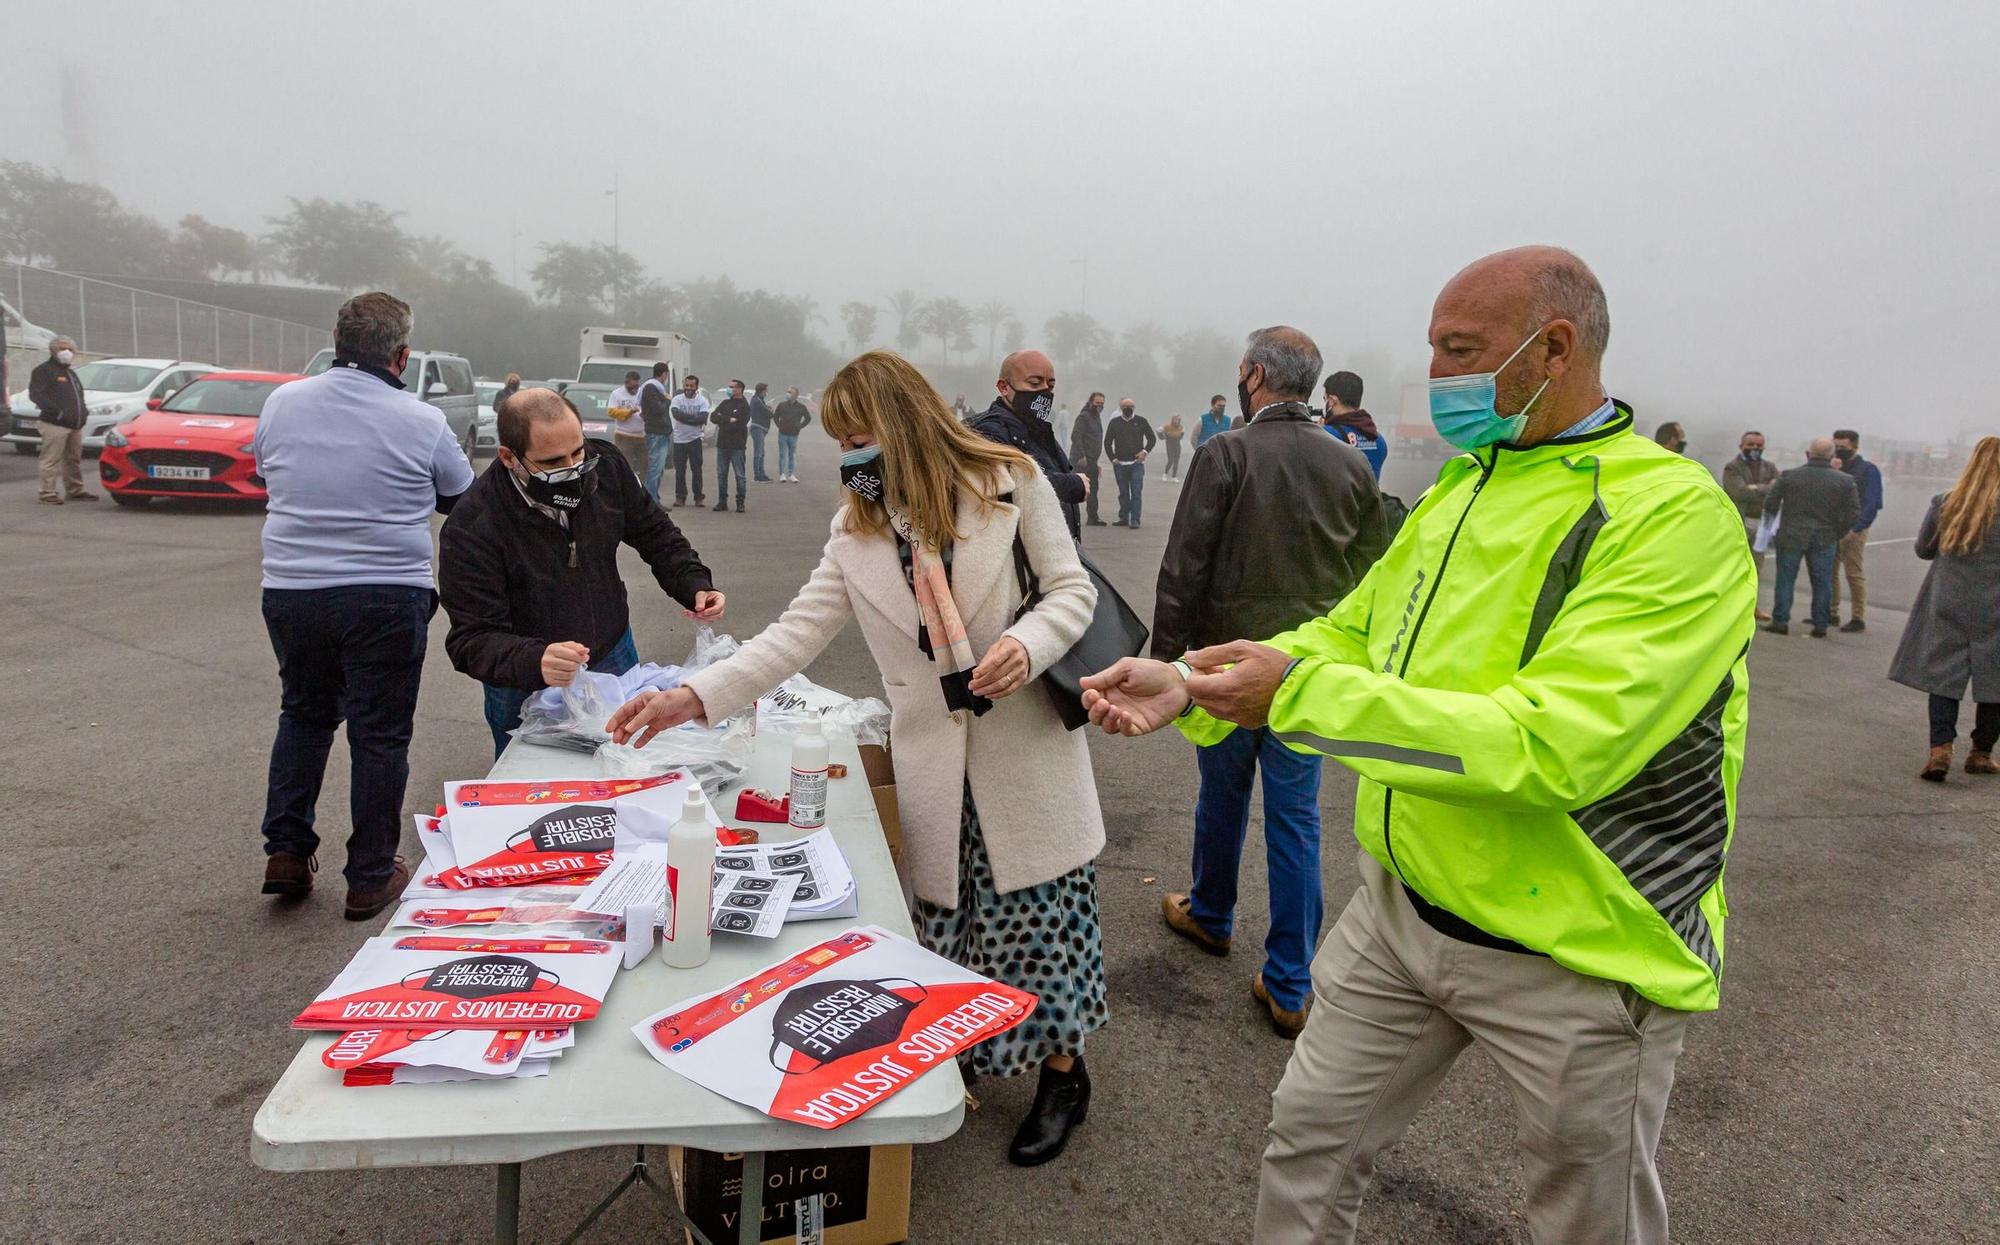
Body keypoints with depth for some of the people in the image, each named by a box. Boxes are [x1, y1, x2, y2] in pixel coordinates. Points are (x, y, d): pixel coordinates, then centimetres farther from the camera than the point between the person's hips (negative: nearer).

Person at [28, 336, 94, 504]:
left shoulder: (71, 373, 26)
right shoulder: (43, 370, -1)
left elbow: (79, 396, 33)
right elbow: (35, 394, -11)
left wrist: (84, 409, 13)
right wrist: (56, 411, -22)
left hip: (76, 425, 8)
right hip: (55, 425, -8)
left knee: (74, 460, 13)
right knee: (51, 460, -7)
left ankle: (76, 490, 20)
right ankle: (48, 493, -6)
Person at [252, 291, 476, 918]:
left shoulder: (282, 402, 2)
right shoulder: (422, 421, -10)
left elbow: (265, 474, 18)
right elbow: (463, 496, 4)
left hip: (290, 590, 4)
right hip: (387, 596, -4)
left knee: (304, 714, 24)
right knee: (379, 735, 7)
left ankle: (285, 850, 24)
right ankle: (370, 877, 16)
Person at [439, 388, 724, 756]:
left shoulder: (604, 466, -16)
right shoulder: (472, 527, -28)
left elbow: (655, 533, 0)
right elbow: (473, 639, -28)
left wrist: (695, 585, -16)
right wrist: (535, 661, -47)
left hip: (615, 657, 4)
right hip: (528, 692, -4)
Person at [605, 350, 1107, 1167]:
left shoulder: (1010, 482, -7)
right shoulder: (856, 529, 4)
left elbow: (1071, 589, -4)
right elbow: (798, 633, 1)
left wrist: (1026, 644, -24)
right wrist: (693, 698, -8)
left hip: (1028, 748, -3)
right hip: (934, 767, 3)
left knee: (1037, 916, 5)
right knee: (943, 916, 8)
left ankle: (1062, 1073, 28)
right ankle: (954, 1060, 34)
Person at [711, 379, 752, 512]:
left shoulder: (745, 407, -3)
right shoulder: (725, 403, 14)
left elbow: (738, 425, -15)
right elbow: (713, 417, 3)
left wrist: (722, 420, -5)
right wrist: (729, 420, -11)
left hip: (737, 446, -5)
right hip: (722, 445, 6)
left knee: (739, 475, -2)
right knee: (721, 474, 7)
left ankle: (740, 503, 4)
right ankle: (722, 501, 14)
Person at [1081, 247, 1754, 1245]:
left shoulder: (1674, 516, -21)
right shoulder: (1460, 487, 5)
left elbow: (1553, 744, -31)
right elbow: (1351, 635, 10)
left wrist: (1298, 694, -30)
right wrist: (1189, 690, -4)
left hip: (1575, 959, -6)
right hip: (1402, 909, 7)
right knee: (1307, 1140, 18)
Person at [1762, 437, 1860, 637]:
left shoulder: (1788, 476, -6)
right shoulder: (1845, 482, -2)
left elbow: (1769, 504, -3)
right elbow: (1853, 513, -2)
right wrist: (1837, 530, 12)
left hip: (1791, 536, -1)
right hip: (1825, 538, 1)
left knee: (1785, 578, 7)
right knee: (1822, 582, 8)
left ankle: (1780, 621, 5)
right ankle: (1820, 625, 11)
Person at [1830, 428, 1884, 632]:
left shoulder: (1868, 470, -2)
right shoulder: (1833, 467, 15)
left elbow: (1873, 503, -8)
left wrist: (1856, 527, -17)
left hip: (1853, 530, -6)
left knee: (1854, 574, -6)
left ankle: (1858, 618, -2)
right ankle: (1830, 613, 18)